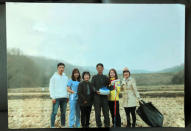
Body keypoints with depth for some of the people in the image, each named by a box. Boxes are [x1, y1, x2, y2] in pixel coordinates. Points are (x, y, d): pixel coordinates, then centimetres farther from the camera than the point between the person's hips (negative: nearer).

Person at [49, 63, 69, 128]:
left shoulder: (66, 77, 13)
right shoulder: (54, 77, 0)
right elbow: (51, 88, -3)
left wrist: (67, 96, 8)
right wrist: (53, 97, -10)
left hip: (64, 98, 4)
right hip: (56, 98, -4)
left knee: (63, 113, 10)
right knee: (54, 112, -3)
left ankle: (63, 125, 19)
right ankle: (52, 126, 4)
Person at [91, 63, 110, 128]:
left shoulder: (105, 77, 12)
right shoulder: (94, 77, 7)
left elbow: (108, 86, 12)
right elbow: (92, 86, -1)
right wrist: (96, 91, -18)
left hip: (104, 96, 2)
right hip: (97, 96, -1)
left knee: (106, 112, 1)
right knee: (97, 113, 1)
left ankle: (107, 125, 11)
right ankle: (99, 125, 11)